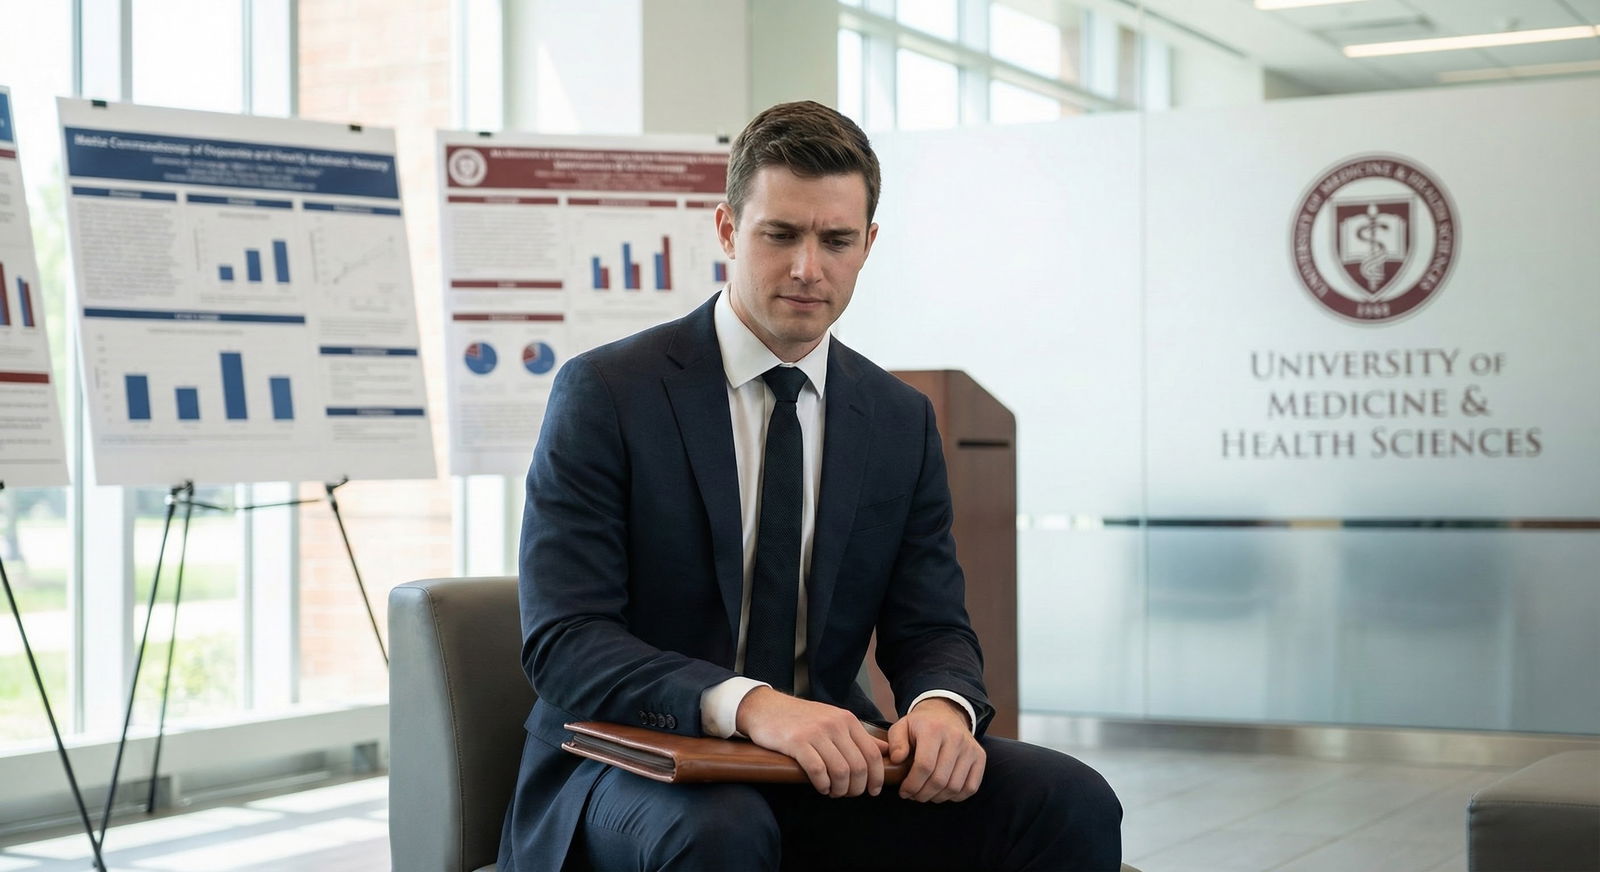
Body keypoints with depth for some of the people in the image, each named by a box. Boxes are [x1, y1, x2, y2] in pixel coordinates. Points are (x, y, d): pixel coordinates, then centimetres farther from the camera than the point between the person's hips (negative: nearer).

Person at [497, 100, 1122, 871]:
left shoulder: (901, 421, 9)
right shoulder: (604, 394, -7)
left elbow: (930, 629, 7)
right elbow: (561, 639, -15)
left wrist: (943, 704, -19)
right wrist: (746, 704, -32)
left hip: (828, 771, 5)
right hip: (638, 768, -4)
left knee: (1072, 804, -18)